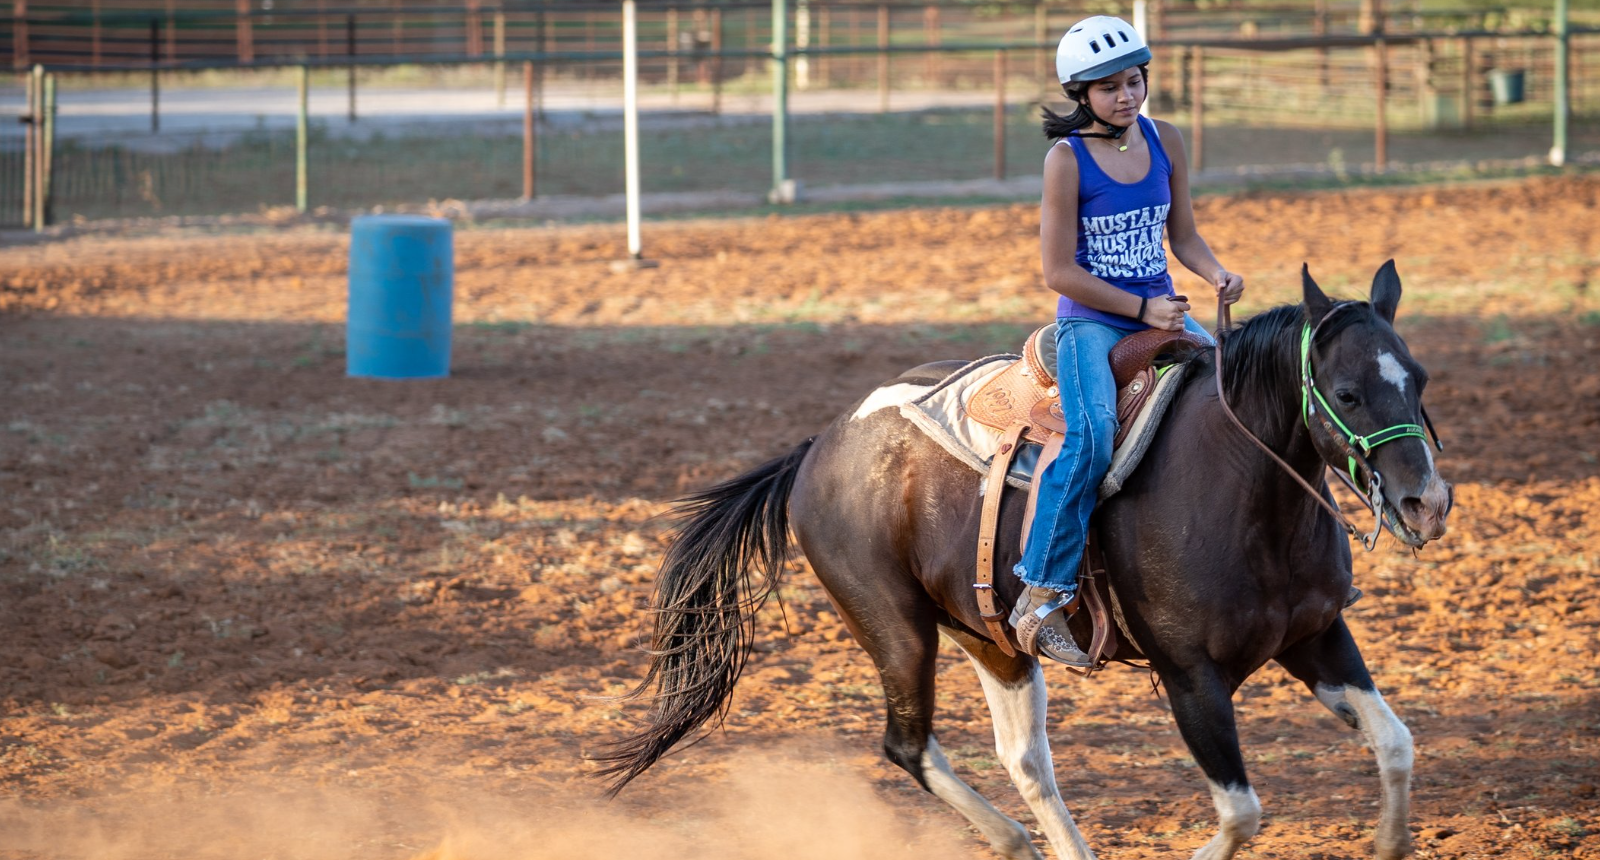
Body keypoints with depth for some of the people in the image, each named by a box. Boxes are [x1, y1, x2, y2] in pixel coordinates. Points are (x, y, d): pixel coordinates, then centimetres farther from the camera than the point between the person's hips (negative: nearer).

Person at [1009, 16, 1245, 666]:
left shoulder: (1165, 142, 5)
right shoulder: (1067, 160, -10)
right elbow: (1059, 272, -11)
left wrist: (1218, 276, -7)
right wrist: (1142, 308, -15)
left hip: (1163, 312, 6)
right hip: (1091, 321, -6)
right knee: (1092, 436, -29)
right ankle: (1043, 595, -25)